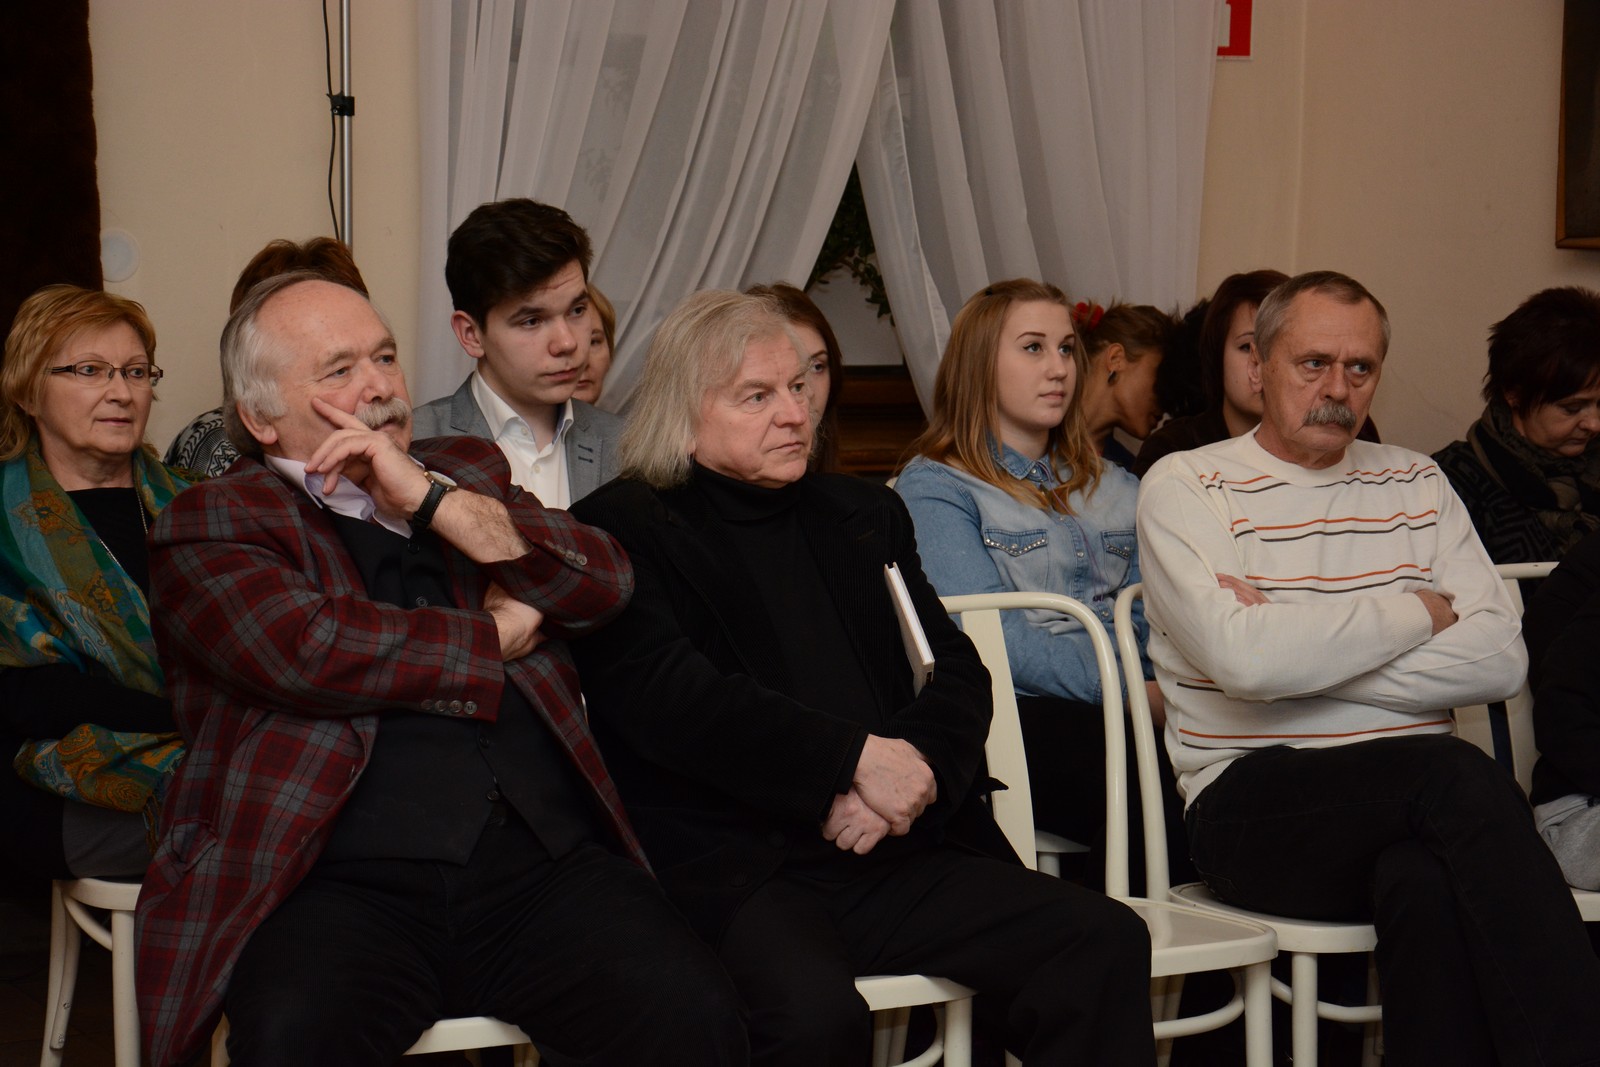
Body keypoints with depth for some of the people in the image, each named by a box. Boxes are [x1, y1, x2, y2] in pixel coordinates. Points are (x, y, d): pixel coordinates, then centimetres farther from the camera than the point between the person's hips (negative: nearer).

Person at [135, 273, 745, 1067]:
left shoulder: (467, 472, 25)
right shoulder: (211, 528, 9)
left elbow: (605, 581, 9)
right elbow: (308, 651, -11)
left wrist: (432, 498, -1)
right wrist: (497, 636, 2)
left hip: (544, 860, 4)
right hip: (343, 881, -3)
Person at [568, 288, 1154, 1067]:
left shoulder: (864, 515, 22)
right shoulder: (622, 531, 3)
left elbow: (958, 673, 14)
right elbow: (670, 698, -12)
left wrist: (914, 770, -8)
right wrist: (858, 758, -14)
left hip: (892, 856, 6)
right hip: (726, 866, -5)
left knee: (1105, 942, -14)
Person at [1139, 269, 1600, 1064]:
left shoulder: (1417, 484, 19)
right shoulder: (1185, 487, 5)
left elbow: (1501, 661, 4)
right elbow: (1243, 659, -14)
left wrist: (1306, 651, -6)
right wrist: (1419, 611, -1)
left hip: (1415, 795, 3)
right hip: (1252, 807, -3)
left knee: (1426, 882, -36)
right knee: (1456, 774, -33)